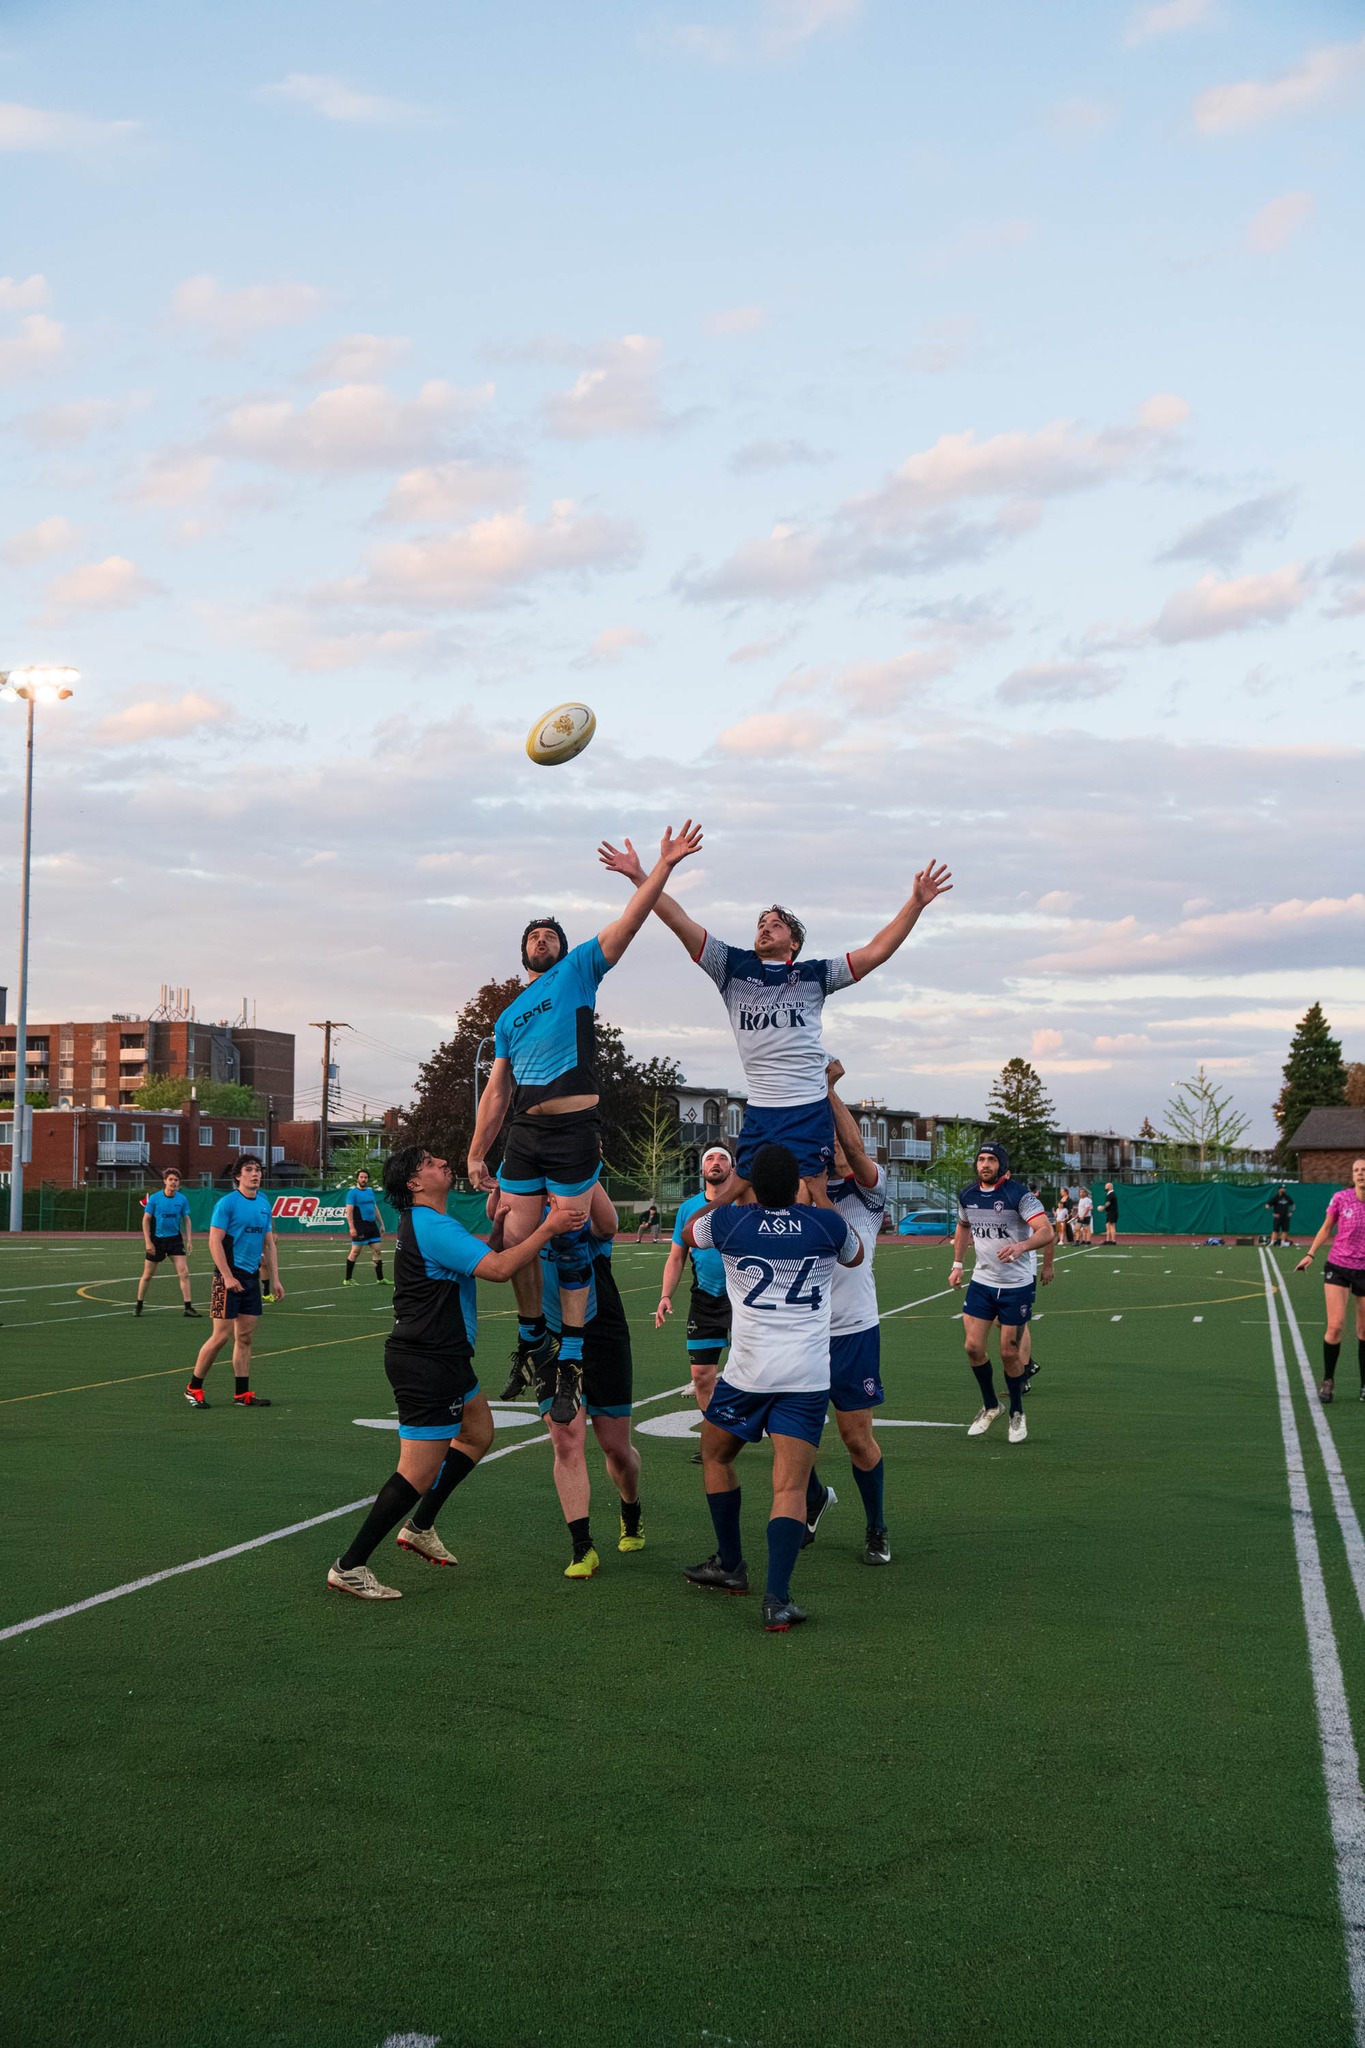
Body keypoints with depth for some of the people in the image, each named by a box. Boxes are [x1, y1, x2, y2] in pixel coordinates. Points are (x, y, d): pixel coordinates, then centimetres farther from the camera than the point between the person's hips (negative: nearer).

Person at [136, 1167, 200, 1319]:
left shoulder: (182, 1199, -2)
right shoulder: (154, 1198, -9)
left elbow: (186, 1220, 7)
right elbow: (146, 1220, -4)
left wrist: (189, 1240, -2)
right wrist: (148, 1241, -10)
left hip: (175, 1239, 2)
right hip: (157, 1239, -2)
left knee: (184, 1272, -8)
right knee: (147, 1275, 7)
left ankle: (188, 1307, -5)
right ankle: (139, 1305, 23)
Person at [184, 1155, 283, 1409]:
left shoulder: (264, 1203, 11)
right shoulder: (227, 1203, -9)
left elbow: (269, 1244, 17)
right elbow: (214, 1241, -13)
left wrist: (275, 1279, 12)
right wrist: (228, 1277, -18)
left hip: (252, 1277, 7)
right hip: (229, 1276, -7)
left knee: (245, 1336, 7)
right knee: (221, 1335, -6)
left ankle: (242, 1393, 11)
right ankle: (193, 1388, 7)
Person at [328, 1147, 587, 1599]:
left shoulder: (423, 1222, 14)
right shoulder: (434, 1228, -21)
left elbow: (483, 1247, 18)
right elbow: (499, 1268, -28)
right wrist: (548, 1228, -21)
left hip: (443, 1358, 11)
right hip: (426, 1363, -11)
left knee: (477, 1433, 24)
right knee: (418, 1474, -8)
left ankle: (420, 1527, 31)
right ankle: (349, 1567, -3)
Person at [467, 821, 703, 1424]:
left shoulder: (578, 971, 10)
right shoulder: (508, 1016, 22)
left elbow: (630, 921, 0)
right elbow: (496, 1091, 20)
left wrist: (664, 865, -9)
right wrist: (476, 1154, 13)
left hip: (573, 1131, -5)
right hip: (524, 1133, 5)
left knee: (570, 1245, -4)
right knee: (517, 1242, 3)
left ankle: (569, 1365, -1)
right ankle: (533, 1340, 23)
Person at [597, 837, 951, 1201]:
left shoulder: (814, 975, 9)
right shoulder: (733, 966, 11)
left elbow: (877, 951, 6)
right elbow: (680, 921, 7)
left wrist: (916, 904, -1)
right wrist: (638, 876, 2)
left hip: (809, 1111, -2)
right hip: (758, 1112, 2)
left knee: (812, 1199, -7)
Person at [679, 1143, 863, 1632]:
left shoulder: (731, 1220, -3)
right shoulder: (824, 1223, -1)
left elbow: (688, 1233, 21)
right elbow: (855, 1256, 24)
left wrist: (731, 1193, 31)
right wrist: (823, 1198, 32)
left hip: (748, 1371, 0)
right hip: (808, 1376, 0)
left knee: (715, 1455, 24)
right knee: (790, 1487, -4)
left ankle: (730, 1565, 32)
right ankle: (777, 1597, -18)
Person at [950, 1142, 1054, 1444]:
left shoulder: (1018, 1194, -17)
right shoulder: (967, 1197, 1)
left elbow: (1046, 1231, -27)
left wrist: (1021, 1246, -45)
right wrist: (957, 1265, 20)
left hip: (1017, 1284, -5)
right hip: (982, 1281, 5)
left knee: (1009, 1352, 0)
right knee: (973, 1346, -1)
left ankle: (1017, 1413, 21)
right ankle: (989, 1406, 21)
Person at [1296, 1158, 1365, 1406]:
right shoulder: (1341, 1198, -5)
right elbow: (1326, 1229, 7)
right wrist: (1311, 1254, 0)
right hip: (1337, 1267, -1)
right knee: (1335, 1325, -10)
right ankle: (1328, 1381, 6)